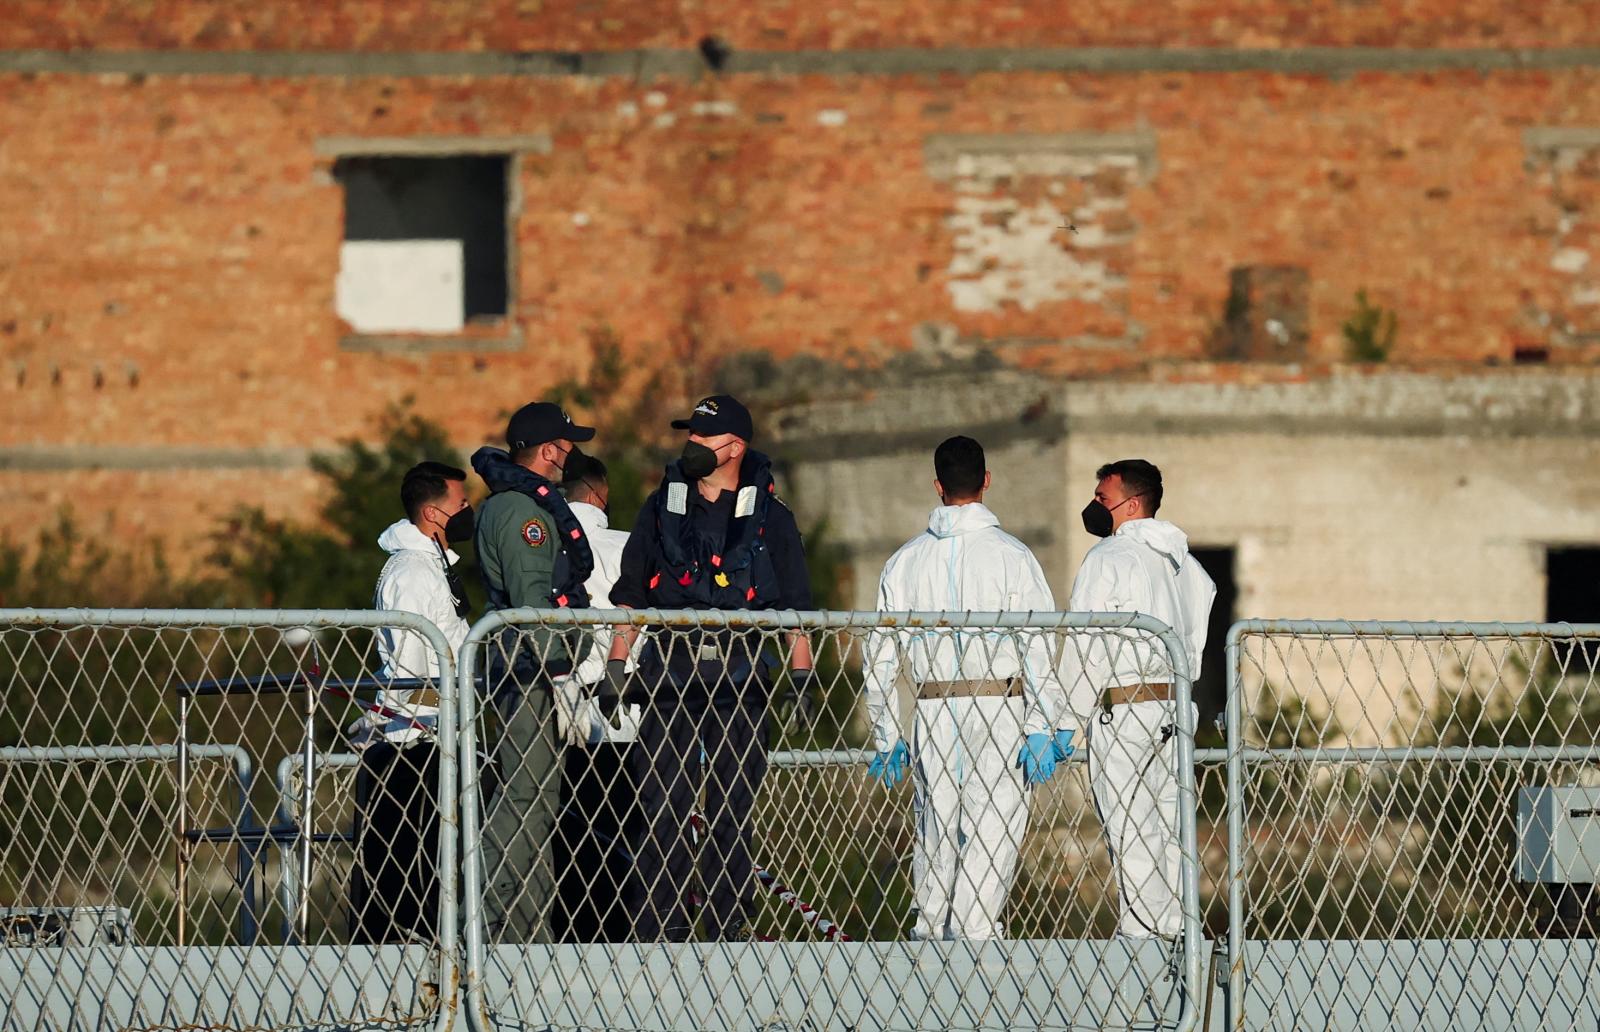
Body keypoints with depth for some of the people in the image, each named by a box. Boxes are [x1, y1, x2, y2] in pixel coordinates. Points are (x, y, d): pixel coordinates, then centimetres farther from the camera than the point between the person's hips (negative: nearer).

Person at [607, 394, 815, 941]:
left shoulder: (770, 517, 6)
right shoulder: (662, 507, 10)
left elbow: (796, 609, 8)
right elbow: (629, 595, 14)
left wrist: (802, 680, 1)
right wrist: (614, 668, 8)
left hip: (740, 676, -1)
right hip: (670, 667, 1)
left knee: (734, 809, 1)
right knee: (664, 808, -4)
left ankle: (729, 928, 7)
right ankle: (662, 931, -2)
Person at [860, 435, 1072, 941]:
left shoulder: (906, 561, 7)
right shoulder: (1011, 556, -3)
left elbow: (880, 656, 8)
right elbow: (1041, 648, -9)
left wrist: (887, 738, 14)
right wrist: (1043, 730, -7)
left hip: (933, 710, 3)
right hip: (999, 707, -3)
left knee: (935, 833, 12)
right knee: (991, 832, -3)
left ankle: (928, 934, 13)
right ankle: (974, 934, -10)